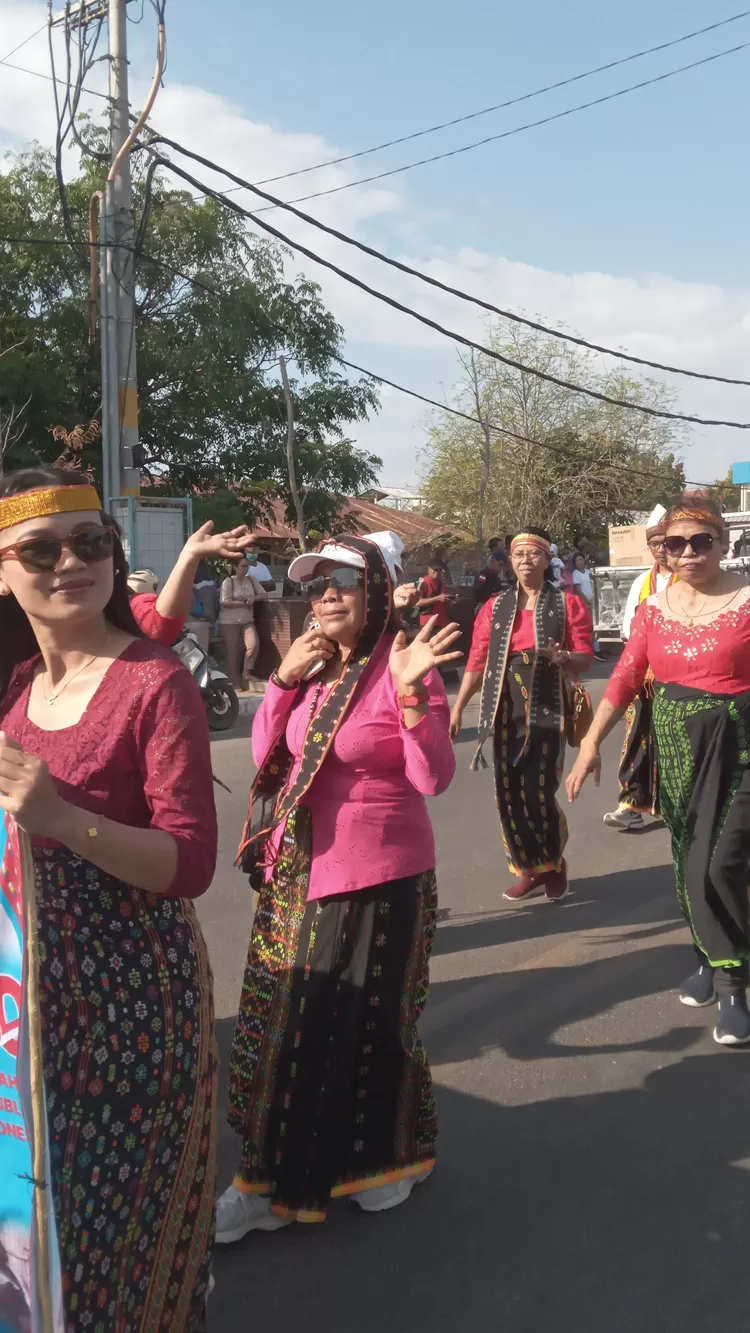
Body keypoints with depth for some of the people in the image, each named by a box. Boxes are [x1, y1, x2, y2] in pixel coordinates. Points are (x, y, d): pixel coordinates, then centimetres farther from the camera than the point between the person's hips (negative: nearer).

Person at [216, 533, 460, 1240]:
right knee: (288, 1023, 13)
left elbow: (433, 778, -18)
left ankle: (387, 1157, 37)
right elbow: (264, 755, 6)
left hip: (378, 877, -6)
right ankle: (281, 1176, 31)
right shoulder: (311, 665, 5)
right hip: (297, 871, 6)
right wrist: (282, 680, -7)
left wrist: (411, 694, -30)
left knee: (362, 1024, 9)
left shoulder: (400, 669, -13)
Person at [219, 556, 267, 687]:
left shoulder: (251, 580, 7)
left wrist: (253, 598, -14)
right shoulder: (228, 582, -9)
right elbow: (225, 603, -17)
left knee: (254, 644, -16)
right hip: (229, 622, -4)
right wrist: (243, 603, -18)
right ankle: (235, 682, 7)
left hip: (247, 621, 4)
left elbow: (264, 594, 6)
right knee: (233, 651, -1)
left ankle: (246, 672, -1)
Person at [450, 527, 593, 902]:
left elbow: (586, 657, -2)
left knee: (538, 795, -7)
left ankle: (555, 863, 20)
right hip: (505, 710, 3)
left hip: (546, 708, -3)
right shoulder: (494, 608, 10)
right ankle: (529, 869, 22)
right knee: (508, 794, 4)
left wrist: (562, 657, -25)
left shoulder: (567, 604, 2)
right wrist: (458, 707, 1)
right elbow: (477, 661, 7)